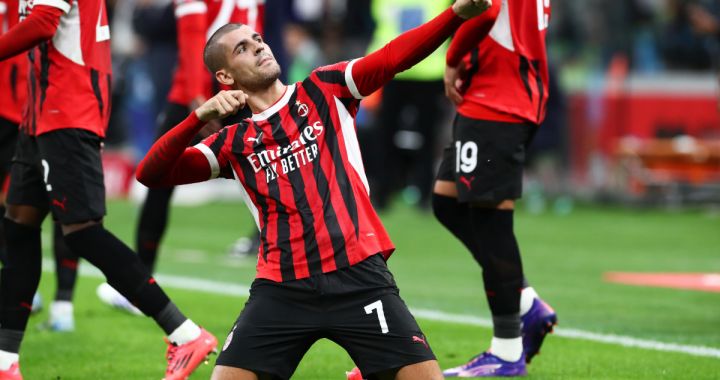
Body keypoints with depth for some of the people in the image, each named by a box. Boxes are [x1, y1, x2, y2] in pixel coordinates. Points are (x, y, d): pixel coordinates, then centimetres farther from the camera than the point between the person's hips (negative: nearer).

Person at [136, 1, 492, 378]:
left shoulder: (324, 91, 12)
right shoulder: (232, 143, 12)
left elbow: (393, 57, -2)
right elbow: (150, 174, 2)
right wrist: (200, 116, -12)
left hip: (357, 275, -1)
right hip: (281, 289, 1)